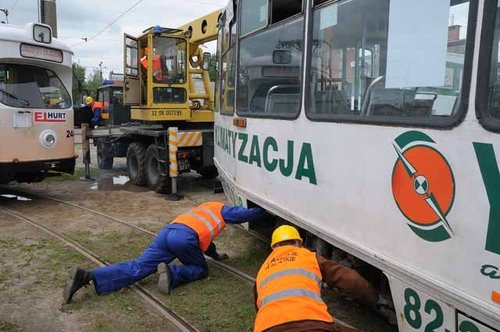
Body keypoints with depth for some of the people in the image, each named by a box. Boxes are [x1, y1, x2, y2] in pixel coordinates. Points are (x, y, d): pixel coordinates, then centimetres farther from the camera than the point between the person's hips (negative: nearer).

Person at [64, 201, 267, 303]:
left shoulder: (206, 208, 42)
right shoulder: (222, 209, 22)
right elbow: (246, 214, 20)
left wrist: (216, 255, 52)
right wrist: (265, 212, 39)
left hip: (168, 231, 7)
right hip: (184, 238, -7)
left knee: (137, 267, -1)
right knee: (201, 269, 15)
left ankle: (87, 276, -17)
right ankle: (170, 273, -15)